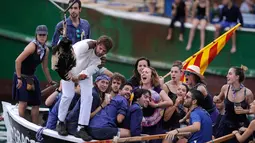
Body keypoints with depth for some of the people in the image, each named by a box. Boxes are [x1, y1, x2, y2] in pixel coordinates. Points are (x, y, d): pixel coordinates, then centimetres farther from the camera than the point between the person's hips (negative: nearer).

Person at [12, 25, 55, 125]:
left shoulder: (46, 50, 5)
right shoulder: (32, 46, -19)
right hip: (22, 77, -8)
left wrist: (50, 81, 19)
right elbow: (18, 61, -22)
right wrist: (19, 78, -22)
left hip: (32, 78, 8)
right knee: (23, 102, -16)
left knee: (36, 104, 7)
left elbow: (45, 68, 17)